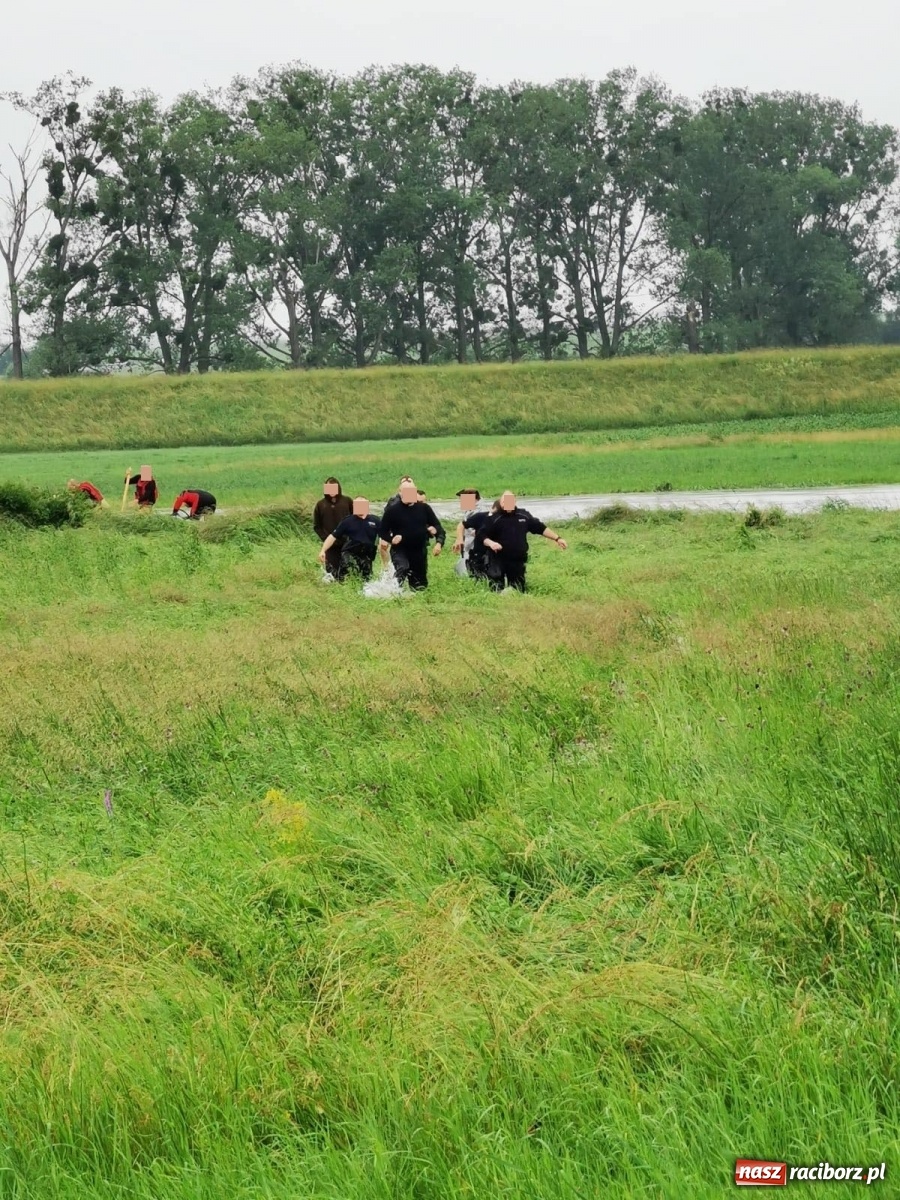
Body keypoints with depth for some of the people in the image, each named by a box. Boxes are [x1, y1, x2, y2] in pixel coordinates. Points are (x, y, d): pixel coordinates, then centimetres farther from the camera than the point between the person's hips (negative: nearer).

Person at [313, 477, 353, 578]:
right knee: (332, 573, -3)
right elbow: (316, 526, 7)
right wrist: (325, 538, -6)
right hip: (330, 545, 0)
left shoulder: (347, 501, 2)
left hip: (347, 544, 0)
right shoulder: (320, 504, 3)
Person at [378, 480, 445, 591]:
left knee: (420, 585, 9)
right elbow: (383, 532, 2)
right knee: (402, 568, -35)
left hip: (420, 551, 4)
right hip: (400, 550, -4)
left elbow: (437, 526, 7)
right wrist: (391, 539, -21)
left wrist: (439, 542, -12)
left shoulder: (424, 508, 3)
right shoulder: (392, 510, -5)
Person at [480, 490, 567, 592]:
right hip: (498, 562, -3)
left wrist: (557, 539, 13)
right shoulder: (494, 519, -3)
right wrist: (490, 543, -26)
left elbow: (541, 528, 15)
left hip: (518, 562, 3)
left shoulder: (524, 516, 7)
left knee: (519, 591, 9)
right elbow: (483, 535, -5)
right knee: (497, 592, -4)